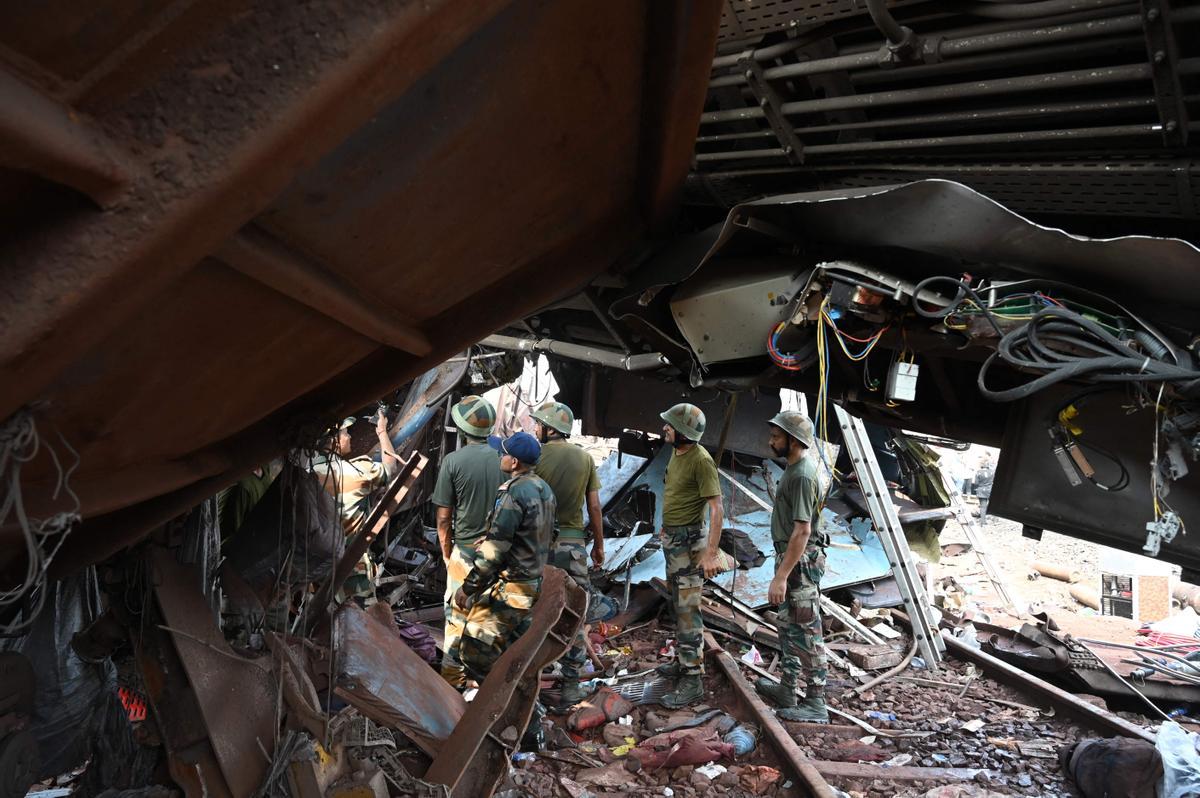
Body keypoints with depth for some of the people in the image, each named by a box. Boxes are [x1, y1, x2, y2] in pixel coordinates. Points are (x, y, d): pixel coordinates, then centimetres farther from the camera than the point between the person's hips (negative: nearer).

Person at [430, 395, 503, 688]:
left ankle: (453, 677, 19)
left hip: (466, 549, -2)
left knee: (458, 615, 10)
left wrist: (446, 551, 7)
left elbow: (444, 517, -7)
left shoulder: (453, 461, -11)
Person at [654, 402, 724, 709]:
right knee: (677, 604, 19)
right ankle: (682, 660, 33)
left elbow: (716, 508, -25)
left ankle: (693, 680, 1)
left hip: (689, 540, -9)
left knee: (687, 608, -6)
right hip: (671, 537, 9)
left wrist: (711, 553, -30)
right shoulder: (676, 452, 6)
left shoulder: (701, 460, -22)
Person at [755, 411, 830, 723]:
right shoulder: (797, 465, 9)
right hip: (791, 557, 10)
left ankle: (815, 704, 8)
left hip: (800, 562, -10)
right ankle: (787, 690, 30)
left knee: (806, 632, -2)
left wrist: (781, 577, -27)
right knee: (789, 627, 18)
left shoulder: (802, 476, -23)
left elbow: (802, 532, -26)